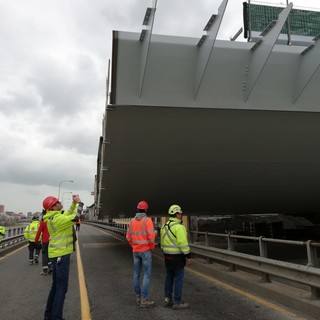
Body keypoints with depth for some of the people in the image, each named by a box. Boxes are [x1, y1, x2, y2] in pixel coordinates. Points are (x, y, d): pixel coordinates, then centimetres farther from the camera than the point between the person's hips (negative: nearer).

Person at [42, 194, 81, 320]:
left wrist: (74, 203, 6)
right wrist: (79, 202, -6)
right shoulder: (58, 219, -22)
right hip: (61, 254, -10)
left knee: (56, 285, 18)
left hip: (56, 254, 10)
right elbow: (76, 217, -20)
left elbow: (68, 214, 18)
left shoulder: (53, 217, 7)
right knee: (62, 287, -3)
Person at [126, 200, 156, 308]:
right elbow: (151, 236, -21)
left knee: (136, 273, 13)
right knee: (147, 274, 0)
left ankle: (138, 297, 21)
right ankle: (144, 300, 1)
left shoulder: (132, 221, 4)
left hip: (135, 251, 6)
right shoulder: (147, 220, -15)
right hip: (146, 250, -6)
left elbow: (128, 237, 7)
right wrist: (152, 248, -4)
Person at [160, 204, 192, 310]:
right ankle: (177, 303, 7)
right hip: (177, 257, -8)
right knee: (178, 279, 1)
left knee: (169, 277, 16)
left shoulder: (165, 226, 7)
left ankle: (168, 299, 22)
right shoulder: (179, 227, -19)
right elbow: (183, 243, -22)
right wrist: (188, 256, -16)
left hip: (167, 256, 8)